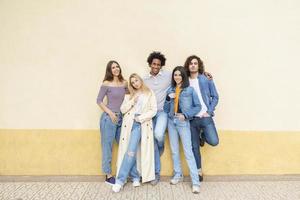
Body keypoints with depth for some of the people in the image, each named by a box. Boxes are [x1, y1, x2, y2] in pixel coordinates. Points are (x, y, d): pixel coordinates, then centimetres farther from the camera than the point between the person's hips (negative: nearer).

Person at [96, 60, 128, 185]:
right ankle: (108, 176, 16)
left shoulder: (124, 83, 6)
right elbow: (99, 101, -4)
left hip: (121, 118, 5)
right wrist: (110, 113, -12)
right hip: (109, 118, -5)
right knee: (107, 147, 3)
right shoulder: (106, 84, -7)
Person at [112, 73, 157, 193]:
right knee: (130, 151, 1)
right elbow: (123, 110, 7)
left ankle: (120, 180, -6)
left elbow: (153, 110, -1)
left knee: (131, 151, -12)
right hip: (129, 123, 3)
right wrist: (132, 101, -6)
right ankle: (135, 177, 15)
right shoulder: (129, 95, 15)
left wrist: (140, 118, -9)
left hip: (141, 124, -3)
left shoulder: (149, 94, 7)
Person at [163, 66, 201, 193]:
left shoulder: (190, 90, -1)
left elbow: (198, 106, -3)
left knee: (188, 152, -8)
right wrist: (168, 98, -7)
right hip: (171, 121, 5)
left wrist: (186, 115, -14)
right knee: (174, 151, 12)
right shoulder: (170, 90, 10)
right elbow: (165, 109, 9)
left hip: (183, 122, -4)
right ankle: (178, 175, 28)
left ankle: (195, 182, -2)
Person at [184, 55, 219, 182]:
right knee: (194, 146, 6)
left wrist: (209, 111, -7)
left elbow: (215, 97, 3)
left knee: (214, 142, -14)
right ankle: (199, 171, 23)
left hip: (205, 117, -1)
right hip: (191, 118, 1)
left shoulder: (207, 80, 2)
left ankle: (203, 135, 21)